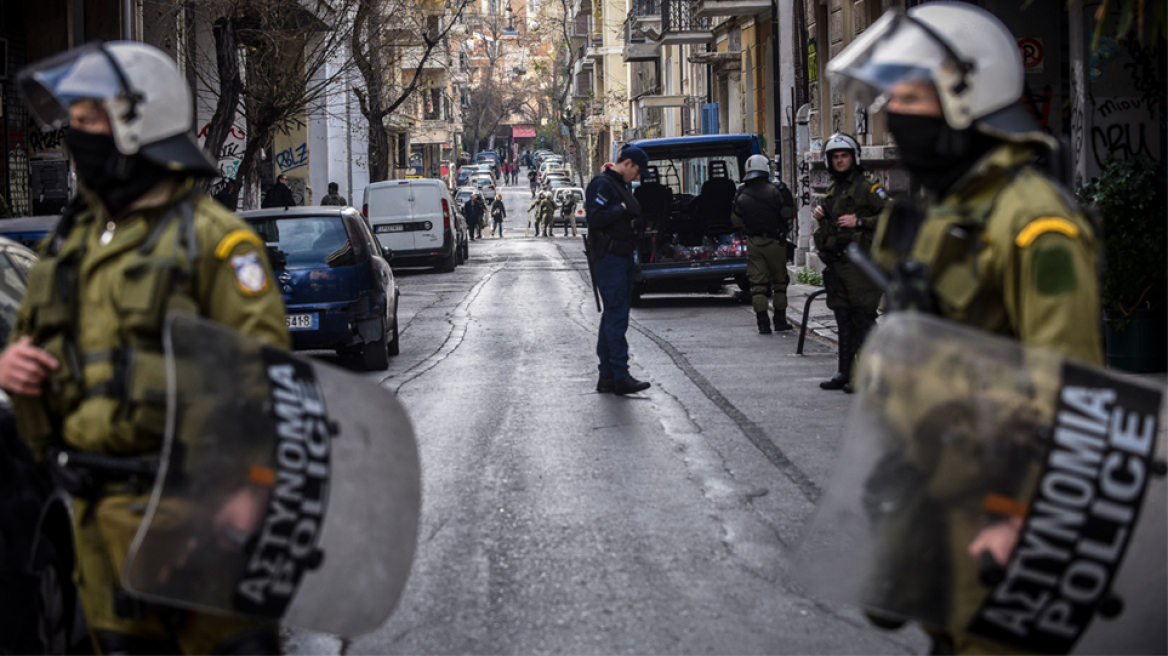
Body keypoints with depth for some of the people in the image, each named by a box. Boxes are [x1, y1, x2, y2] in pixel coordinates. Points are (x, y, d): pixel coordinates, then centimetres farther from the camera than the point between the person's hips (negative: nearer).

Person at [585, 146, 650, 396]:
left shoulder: (621, 186, 20)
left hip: (622, 259, 10)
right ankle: (620, 377, -14)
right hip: (608, 259, -10)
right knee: (617, 316, -12)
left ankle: (607, 376, 13)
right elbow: (594, 218, -22)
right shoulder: (602, 185, -11)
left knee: (613, 316, 10)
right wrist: (622, 208, -17)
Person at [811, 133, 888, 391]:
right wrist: (820, 214, 10)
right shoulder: (833, 189, 19)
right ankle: (845, 372, 17)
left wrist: (859, 221, -18)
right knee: (843, 319, 11)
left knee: (862, 319, -8)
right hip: (836, 262, 8)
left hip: (860, 263, -8)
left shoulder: (868, 186, -6)